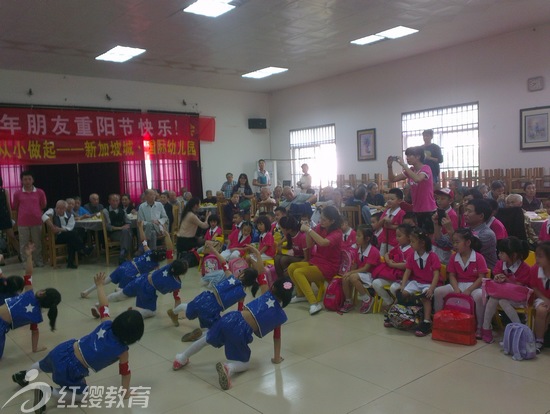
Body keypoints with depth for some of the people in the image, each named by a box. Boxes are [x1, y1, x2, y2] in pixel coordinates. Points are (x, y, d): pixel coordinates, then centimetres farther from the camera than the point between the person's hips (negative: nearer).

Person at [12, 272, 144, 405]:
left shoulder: (106, 324, -6)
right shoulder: (122, 351, -18)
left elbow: (104, 305, 9)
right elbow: (125, 372, -4)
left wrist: (99, 285, 24)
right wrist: (126, 392, 12)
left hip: (63, 350, 7)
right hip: (69, 371, -6)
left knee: (44, 365, 38)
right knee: (81, 395, 19)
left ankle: (22, 375, 63)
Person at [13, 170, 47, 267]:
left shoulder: (40, 192, 0)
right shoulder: (17, 193, 0)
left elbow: (43, 206, 11)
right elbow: (15, 207, 12)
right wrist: (24, 212, 11)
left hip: (37, 222, 0)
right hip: (22, 223, 0)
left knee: (37, 243, 8)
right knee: (24, 244, 6)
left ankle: (39, 262, 18)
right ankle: (25, 263, 15)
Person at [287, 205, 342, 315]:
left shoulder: (337, 233, -17)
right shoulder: (320, 227, 1)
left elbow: (323, 242, -38)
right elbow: (309, 245, 4)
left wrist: (309, 229, -32)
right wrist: (307, 232, -13)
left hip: (328, 267, -7)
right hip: (316, 261, 7)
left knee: (298, 272, -21)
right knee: (291, 267, -3)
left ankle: (315, 303, -24)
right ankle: (301, 294, 17)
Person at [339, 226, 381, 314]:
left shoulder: (374, 251, -17)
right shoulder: (357, 249, 6)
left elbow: (366, 268, -20)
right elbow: (355, 265, 7)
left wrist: (350, 273, -23)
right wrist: (349, 272, -12)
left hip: (370, 275, -7)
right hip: (359, 273, 7)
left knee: (353, 277, -33)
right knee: (345, 278, -22)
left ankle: (367, 299, -15)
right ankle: (349, 302, -2)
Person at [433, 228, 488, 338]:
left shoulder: (479, 258, -9)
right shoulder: (453, 257, 4)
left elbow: (481, 278, -13)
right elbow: (451, 276, 1)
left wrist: (468, 290, -22)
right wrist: (456, 289, -17)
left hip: (474, 286, -4)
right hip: (457, 285, 4)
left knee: (479, 296, -39)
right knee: (438, 291, -20)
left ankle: (479, 327, -20)